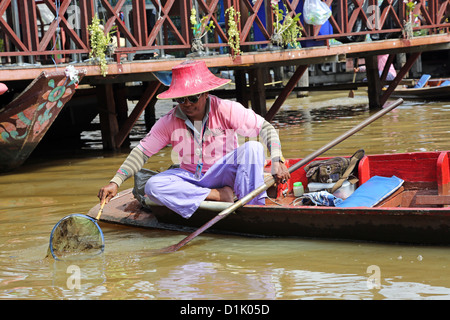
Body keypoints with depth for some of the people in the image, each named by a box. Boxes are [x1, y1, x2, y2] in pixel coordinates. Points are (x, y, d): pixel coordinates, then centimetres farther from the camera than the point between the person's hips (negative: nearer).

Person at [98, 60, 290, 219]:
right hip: (190, 178, 2)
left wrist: (277, 161, -31)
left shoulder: (225, 110, -14)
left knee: (253, 147, -29)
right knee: (153, 186, -27)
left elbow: (266, 128, -15)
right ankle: (222, 196, -27)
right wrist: (115, 182, -17)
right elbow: (141, 152, -6)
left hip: (224, 173, -2)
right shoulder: (169, 122, -8)